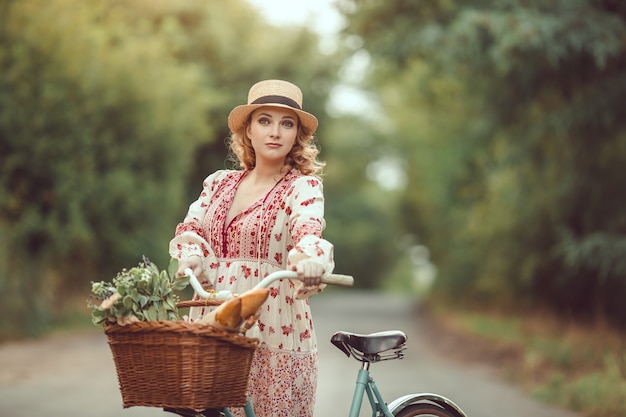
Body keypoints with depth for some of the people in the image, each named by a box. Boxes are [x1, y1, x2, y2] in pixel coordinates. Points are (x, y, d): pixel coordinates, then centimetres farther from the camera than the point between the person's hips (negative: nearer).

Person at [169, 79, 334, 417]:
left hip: (273, 336, -4)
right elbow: (190, 228, 4)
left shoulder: (303, 186, 0)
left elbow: (308, 229, -19)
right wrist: (191, 258, -20)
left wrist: (309, 260, -42)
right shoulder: (219, 183, 15)